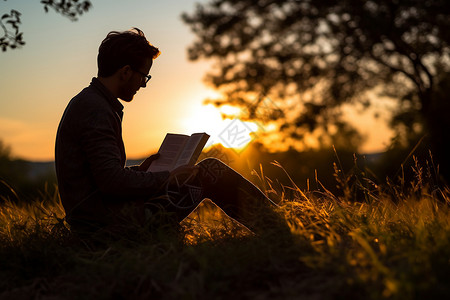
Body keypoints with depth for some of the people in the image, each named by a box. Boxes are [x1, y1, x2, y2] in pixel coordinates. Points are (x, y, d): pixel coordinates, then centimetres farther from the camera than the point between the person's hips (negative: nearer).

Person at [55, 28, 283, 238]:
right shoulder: (97, 110, -17)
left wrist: (140, 170, 15)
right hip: (107, 223, -10)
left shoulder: (84, 103, 15)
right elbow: (112, 182, -24)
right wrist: (168, 179, -14)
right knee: (210, 172, -4)